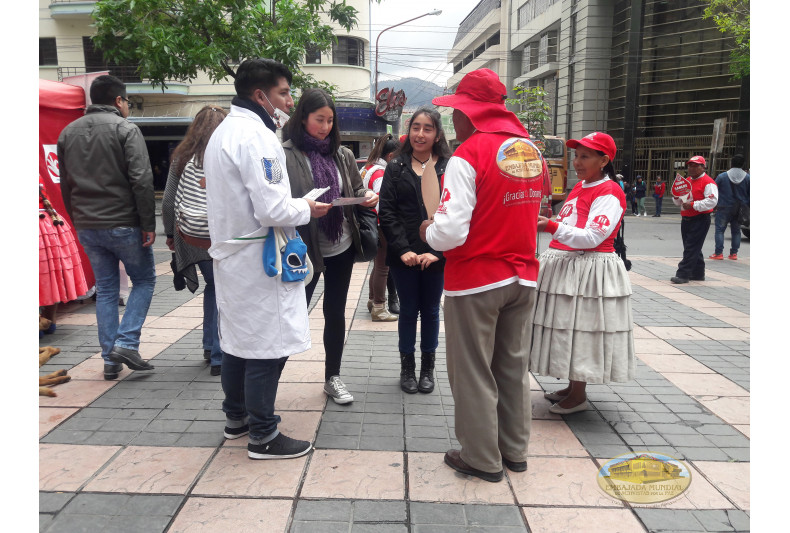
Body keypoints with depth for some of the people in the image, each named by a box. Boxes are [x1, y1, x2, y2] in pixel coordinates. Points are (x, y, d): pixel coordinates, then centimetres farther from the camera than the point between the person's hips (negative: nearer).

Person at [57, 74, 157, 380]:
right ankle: (126, 343, -1)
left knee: (105, 289, 14)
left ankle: (110, 359, 16)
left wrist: (78, 220, 20)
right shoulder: (125, 129, -8)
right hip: (123, 225, -6)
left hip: (86, 227, 6)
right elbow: (141, 181, -16)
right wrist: (149, 225, -13)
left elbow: (65, 183, 16)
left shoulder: (68, 133, 13)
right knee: (144, 280, 11)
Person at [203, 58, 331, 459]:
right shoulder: (255, 136, -18)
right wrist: (307, 209, -7)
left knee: (236, 338, 20)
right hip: (258, 259, -11)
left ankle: (236, 417, 36)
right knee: (267, 346, 0)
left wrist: (295, 204, 13)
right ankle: (263, 437, 13)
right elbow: (273, 210, -25)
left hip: (230, 253, 11)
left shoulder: (224, 131, 14)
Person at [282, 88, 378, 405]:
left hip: (342, 248, 5)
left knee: (335, 312, 14)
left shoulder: (342, 155, 7)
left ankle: (332, 377, 30)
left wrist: (368, 197, -8)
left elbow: (357, 190, 14)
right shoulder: (286, 154, -9)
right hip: (305, 248, -5)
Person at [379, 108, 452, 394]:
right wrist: (402, 250, -12)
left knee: (430, 310, 11)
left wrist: (437, 251, -14)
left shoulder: (449, 168, 0)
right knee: (408, 311, 9)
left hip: (436, 255, 0)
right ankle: (407, 367, 24)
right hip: (403, 255, 1)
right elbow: (387, 212, -2)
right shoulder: (396, 167, 4)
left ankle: (428, 368, 26)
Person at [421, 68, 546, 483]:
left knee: (473, 372, 8)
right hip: (523, 277, 7)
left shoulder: (468, 155, -17)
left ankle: (482, 459, 21)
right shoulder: (532, 150, 5)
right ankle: (514, 450, 32)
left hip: (476, 281, -7)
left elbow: (451, 232, -23)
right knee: (513, 366, 18)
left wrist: (428, 231, -1)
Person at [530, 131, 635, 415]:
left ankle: (579, 397, 12)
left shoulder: (609, 193, -12)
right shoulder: (579, 188, 16)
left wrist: (551, 227, -30)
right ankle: (572, 387, 28)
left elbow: (592, 237, -22)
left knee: (581, 330, -2)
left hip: (590, 271, -9)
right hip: (563, 265, 9)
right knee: (566, 329, 14)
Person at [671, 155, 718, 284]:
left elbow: (712, 201, -20)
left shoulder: (708, 182, -9)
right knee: (694, 249, 14)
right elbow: (679, 202, 23)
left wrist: (693, 204, -24)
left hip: (700, 220, -8)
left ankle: (683, 274, -10)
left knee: (691, 248, -10)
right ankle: (698, 274, 23)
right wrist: (676, 198, -1)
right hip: (686, 219, 8)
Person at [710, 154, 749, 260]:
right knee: (736, 231, 12)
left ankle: (718, 253, -5)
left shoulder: (722, 176, -7)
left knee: (720, 229, 2)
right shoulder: (747, 177, -2)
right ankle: (734, 253, 13)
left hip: (724, 208, -3)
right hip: (740, 209, 3)